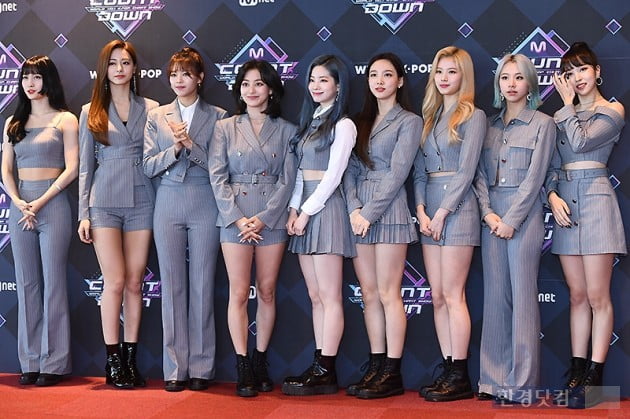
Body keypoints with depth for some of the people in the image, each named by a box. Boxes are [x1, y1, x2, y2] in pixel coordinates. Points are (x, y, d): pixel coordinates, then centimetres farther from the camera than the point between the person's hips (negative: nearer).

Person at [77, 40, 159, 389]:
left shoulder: (151, 109, 7)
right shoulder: (91, 112, 7)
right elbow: (85, 166, 7)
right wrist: (83, 213, 1)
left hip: (142, 201, 1)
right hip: (105, 203, -1)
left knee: (134, 282, 4)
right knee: (115, 282, -4)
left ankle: (130, 359, 11)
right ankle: (113, 362, 5)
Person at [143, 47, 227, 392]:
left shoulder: (217, 117, 4)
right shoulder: (157, 117, 11)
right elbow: (148, 166, 5)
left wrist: (190, 144, -14)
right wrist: (175, 149, -11)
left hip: (204, 205, -2)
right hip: (168, 204, 2)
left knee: (202, 285, 1)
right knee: (172, 286, 3)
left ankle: (201, 368, 9)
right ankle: (175, 369, 9)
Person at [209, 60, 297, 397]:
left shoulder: (286, 130, 7)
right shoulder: (225, 128, 7)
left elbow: (288, 179, 1)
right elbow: (217, 176, 1)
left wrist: (263, 218, -9)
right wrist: (238, 218, -10)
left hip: (272, 218, 1)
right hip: (234, 216, -1)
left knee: (267, 292, 5)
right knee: (239, 293, -3)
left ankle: (260, 363, 15)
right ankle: (243, 368, 2)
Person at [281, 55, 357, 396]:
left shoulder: (342, 125, -5)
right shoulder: (310, 121, 18)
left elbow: (332, 176, -11)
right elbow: (301, 171, 15)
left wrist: (307, 211, -11)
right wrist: (294, 209, 4)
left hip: (325, 208, -8)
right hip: (304, 210, 8)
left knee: (329, 297, -6)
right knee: (315, 297, 7)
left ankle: (326, 372, -4)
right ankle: (319, 367, 10)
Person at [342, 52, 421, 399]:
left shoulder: (409, 121, 0)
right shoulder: (361, 121, 16)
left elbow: (396, 174, -9)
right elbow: (351, 169, 8)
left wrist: (369, 214, -14)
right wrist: (354, 209, -7)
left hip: (388, 210, -6)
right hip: (359, 211, 6)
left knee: (388, 294, -5)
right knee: (369, 294, 6)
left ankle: (392, 374, 0)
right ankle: (375, 367, 12)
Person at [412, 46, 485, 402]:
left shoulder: (473, 116, -2)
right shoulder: (429, 117, 17)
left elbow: (466, 169, -10)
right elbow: (420, 170, 13)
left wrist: (442, 213, -13)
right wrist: (421, 210, -1)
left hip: (457, 209, -7)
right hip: (429, 211, 7)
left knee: (452, 295, -8)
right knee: (438, 297, 5)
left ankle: (460, 377, -3)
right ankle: (448, 371, 9)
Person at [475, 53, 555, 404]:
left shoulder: (543, 124, 2)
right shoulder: (490, 125, 14)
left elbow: (534, 177, -6)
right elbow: (481, 173, 9)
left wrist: (510, 220, -12)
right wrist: (488, 213, -5)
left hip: (524, 215, -4)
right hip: (492, 216, 4)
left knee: (523, 297, -6)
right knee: (495, 296, 4)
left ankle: (522, 383, -2)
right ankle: (495, 379, 9)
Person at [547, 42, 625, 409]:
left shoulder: (612, 112, 1)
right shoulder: (562, 117, 17)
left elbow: (580, 142, -14)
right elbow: (552, 166, 13)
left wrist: (568, 105, -2)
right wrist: (553, 196, -5)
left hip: (596, 202, -5)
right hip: (565, 204, 6)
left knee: (597, 296, -6)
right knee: (578, 296, 7)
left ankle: (595, 377, -4)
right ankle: (577, 372, 10)